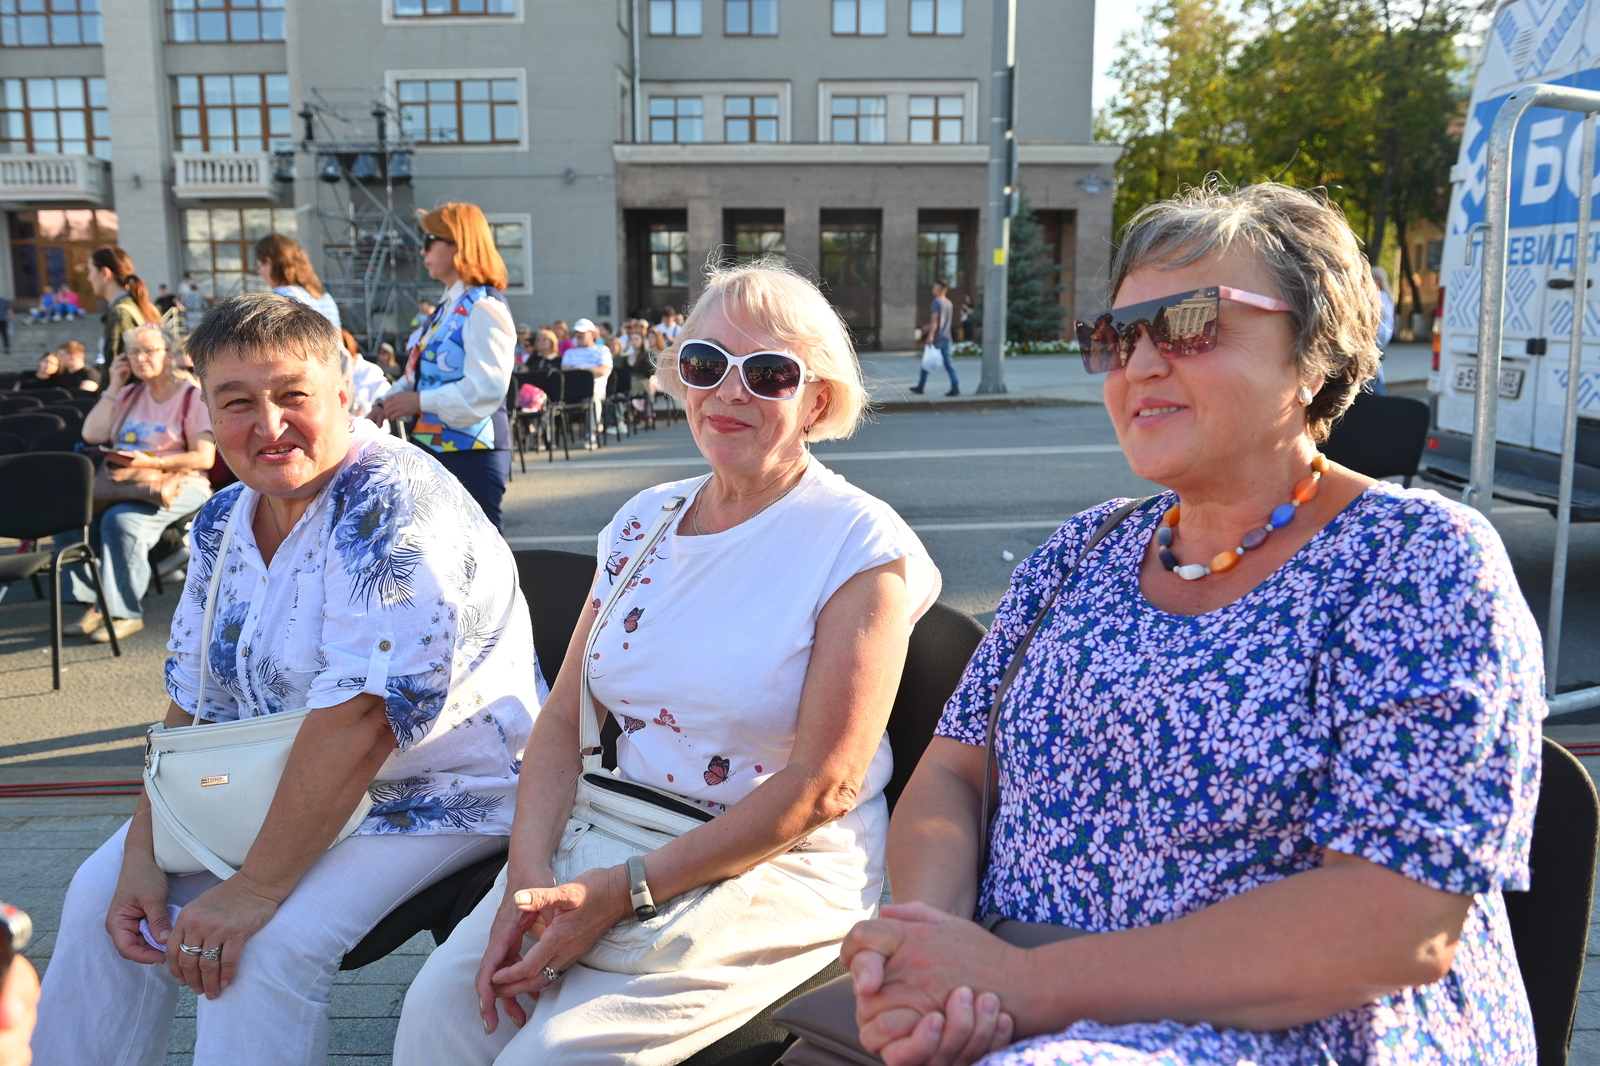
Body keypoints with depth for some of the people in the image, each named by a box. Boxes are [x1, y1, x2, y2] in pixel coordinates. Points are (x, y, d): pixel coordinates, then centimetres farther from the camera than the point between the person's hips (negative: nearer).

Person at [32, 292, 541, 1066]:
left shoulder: (391, 504, -25)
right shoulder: (225, 522, 3)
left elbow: (359, 717, -30)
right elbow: (191, 703, 6)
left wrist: (254, 888, -27)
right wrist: (144, 853, -5)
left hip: (436, 794, -8)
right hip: (276, 786, 8)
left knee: (267, 943, -25)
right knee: (105, 891, 3)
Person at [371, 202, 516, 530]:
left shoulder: (483, 309, -15)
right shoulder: (448, 306, 14)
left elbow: (486, 389, -26)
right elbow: (420, 374, 20)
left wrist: (420, 401, -23)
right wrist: (386, 404, 7)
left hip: (471, 454, -10)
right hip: (437, 449, 10)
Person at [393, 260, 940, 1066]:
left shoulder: (860, 543, -11)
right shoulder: (643, 522, 8)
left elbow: (825, 785, -16)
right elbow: (565, 719, 6)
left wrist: (625, 893, -19)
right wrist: (529, 876, -11)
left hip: (783, 869, -4)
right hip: (616, 833, 5)